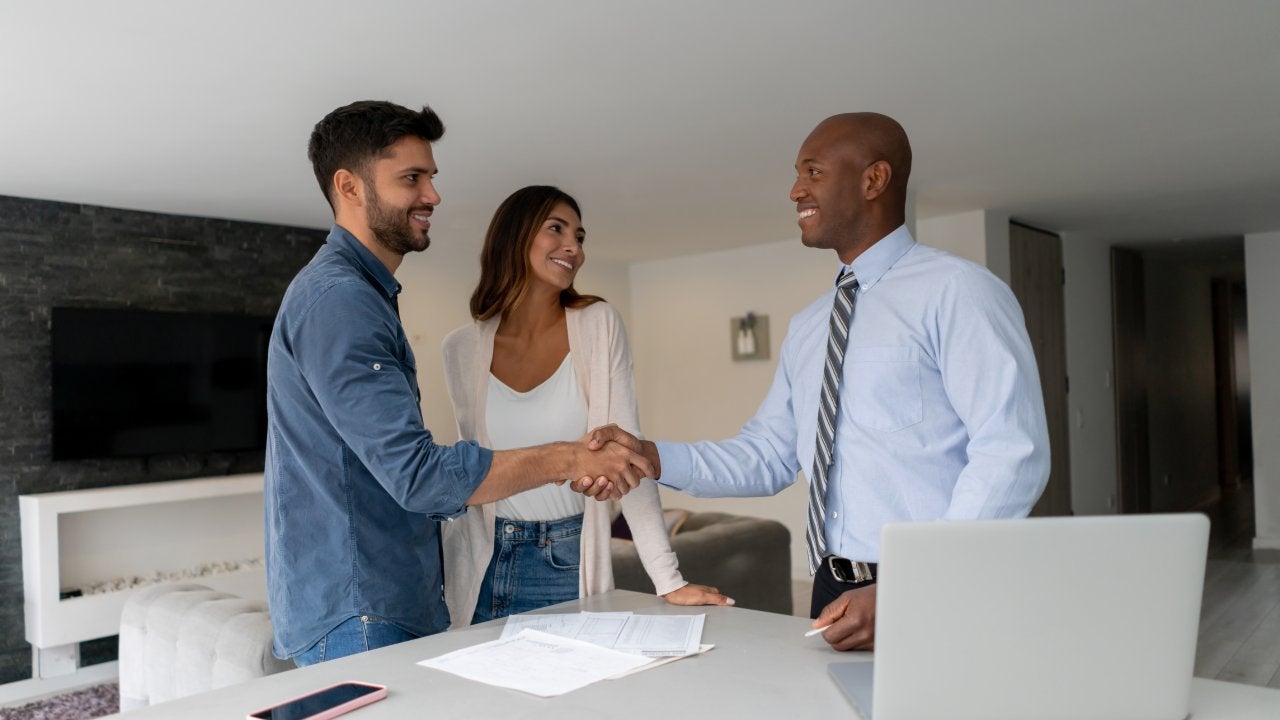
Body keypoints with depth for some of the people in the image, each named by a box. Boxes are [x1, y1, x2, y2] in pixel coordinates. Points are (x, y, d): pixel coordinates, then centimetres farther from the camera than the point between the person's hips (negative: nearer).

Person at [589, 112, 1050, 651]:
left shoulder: (954, 291, -10)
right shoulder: (806, 328, 13)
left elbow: (1013, 454, -17)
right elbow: (766, 456, 11)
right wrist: (651, 457, -3)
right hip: (838, 598, 6)